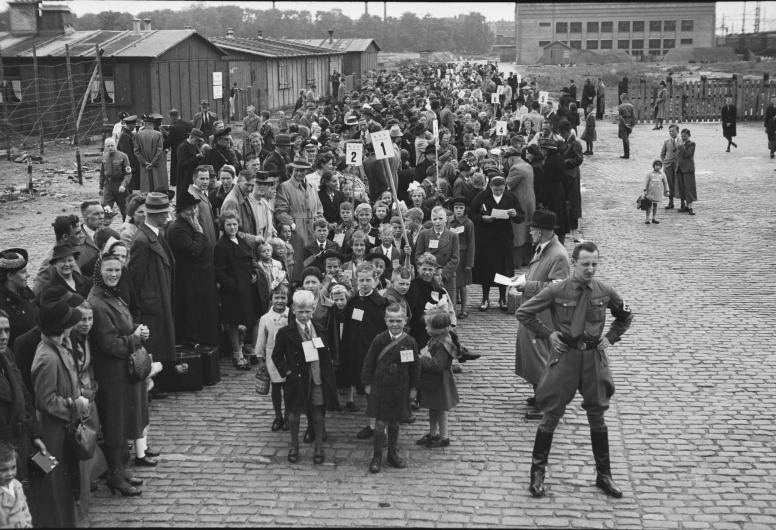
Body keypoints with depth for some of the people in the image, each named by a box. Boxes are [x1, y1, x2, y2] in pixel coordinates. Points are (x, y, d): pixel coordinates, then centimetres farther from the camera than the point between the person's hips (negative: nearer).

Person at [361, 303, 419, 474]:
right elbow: (369, 363, -2)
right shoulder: (379, 340, -10)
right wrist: (367, 383, -1)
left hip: (400, 389, 2)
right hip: (380, 388, -2)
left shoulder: (410, 342, -6)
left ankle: (393, 454, 29)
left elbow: (415, 367, 3)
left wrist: (413, 387, 5)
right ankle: (377, 457, 13)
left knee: (395, 423, 14)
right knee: (380, 423, 0)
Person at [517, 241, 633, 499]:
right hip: (565, 356, -2)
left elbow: (625, 316, 17)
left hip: (595, 358, 2)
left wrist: (610, 338, 6)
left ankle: (604, 475, 23)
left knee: (597, 418, 11)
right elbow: (523, 313, -2)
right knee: (551, 417, 3)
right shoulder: (557, 291, -10)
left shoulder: (605, 292, -1)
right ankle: (538, 472, 16)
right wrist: (548, 334, -6)